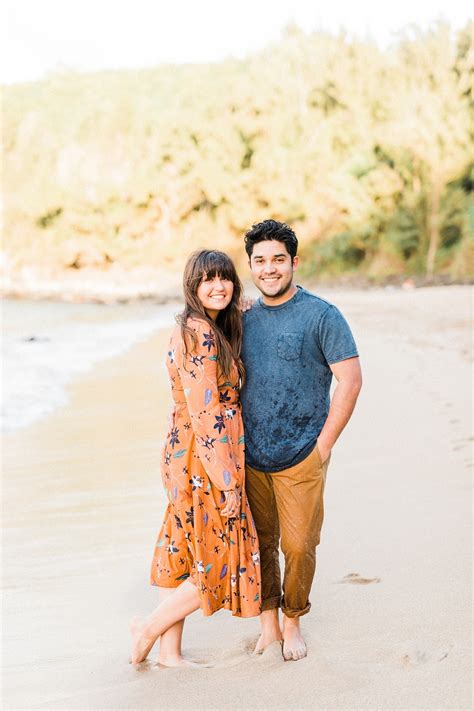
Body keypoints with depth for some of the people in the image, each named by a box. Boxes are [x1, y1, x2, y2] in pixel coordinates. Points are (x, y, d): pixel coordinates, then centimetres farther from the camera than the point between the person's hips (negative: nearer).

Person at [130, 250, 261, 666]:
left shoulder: (215, 330, 11)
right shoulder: (198, 333, -19)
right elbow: (205, 415, -22)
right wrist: (227, 483, -20)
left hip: (186, 457, 10)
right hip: (205, 460, -10)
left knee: (185, 552, 14)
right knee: (222, 562, 1)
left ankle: (170, 652, 24)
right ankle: (151, 627, 15)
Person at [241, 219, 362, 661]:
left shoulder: (321, 315, -7)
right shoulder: (246, 319, 8)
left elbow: (350, 381, -10)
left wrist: (323, 445, -11)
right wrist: (235, 439, 9)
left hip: (300, 458, -4)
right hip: (250, 456, 4)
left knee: (298, 546, 2)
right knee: (258, 543, 10)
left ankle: (292, 623, 23)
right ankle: (268, 623, 26)